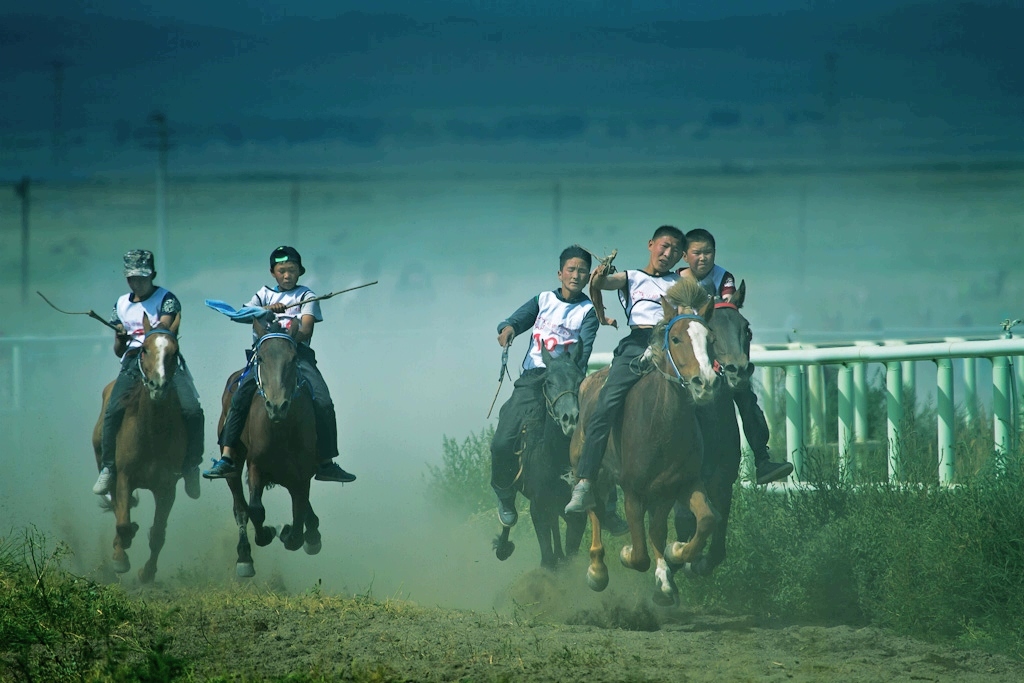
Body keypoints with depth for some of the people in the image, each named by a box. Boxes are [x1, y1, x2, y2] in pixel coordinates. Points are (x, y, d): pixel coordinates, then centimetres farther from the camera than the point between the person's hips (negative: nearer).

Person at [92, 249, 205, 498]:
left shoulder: (166, 299, 6)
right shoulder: (122, 305, 18)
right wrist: (120, 337, -1)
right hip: (132, 364, 3)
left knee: (192, 411, -22)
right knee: (113, 411, -22)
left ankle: (191, 467, -5)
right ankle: (108, 469, -10)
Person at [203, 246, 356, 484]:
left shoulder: (306, 296, 15)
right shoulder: (264, 295, 21)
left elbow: (306, 329, -1)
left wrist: (293, 336, -22)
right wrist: (267, 309, -18)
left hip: (298, 352, 0)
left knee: (323, 402, -18)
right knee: (240, 396, -22)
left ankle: (326, 462, -10)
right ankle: (227, 458, -23)